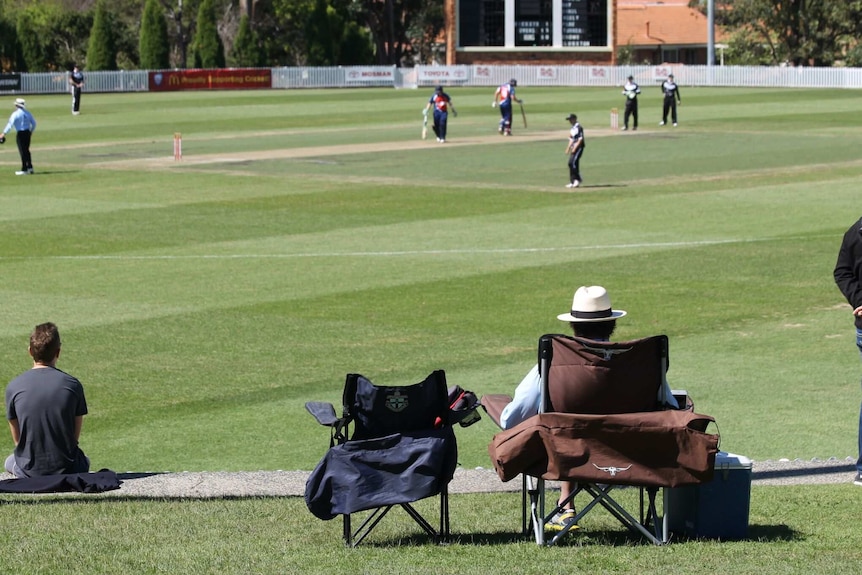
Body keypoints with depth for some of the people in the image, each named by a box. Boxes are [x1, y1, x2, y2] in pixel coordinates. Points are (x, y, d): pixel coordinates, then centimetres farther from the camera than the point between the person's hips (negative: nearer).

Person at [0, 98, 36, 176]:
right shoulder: (27, 113, 8)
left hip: (20, 133, -6)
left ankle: (24, 170, -1)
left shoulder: (16, 114, -12)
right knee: (26, 151, 16)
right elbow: (34, 123, 14)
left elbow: (10, 124, -19)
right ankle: (30, 168, 16)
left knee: (22, 152, -3)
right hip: (27, 132, 6)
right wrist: (31, 131, 29)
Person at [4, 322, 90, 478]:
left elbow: (17, 439, 1)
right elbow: (75, 435, 1)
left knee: (10, 461, 36)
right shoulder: (73, 385, -9)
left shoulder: (13, 387, -9)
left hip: (29, 471, 0)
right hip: (67, 469, 0)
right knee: (84, 461, 37)